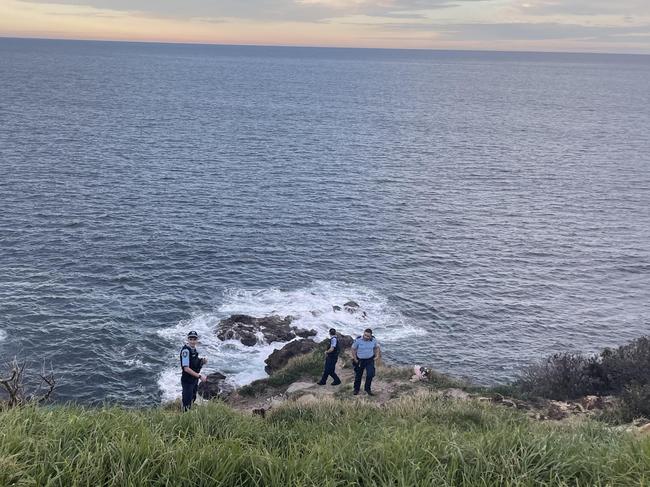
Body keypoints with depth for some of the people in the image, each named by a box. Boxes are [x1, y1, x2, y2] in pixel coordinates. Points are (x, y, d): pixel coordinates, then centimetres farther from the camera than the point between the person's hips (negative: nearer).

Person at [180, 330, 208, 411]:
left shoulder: (194, 348, 4)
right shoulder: (185, 350, -22)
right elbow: (186, 368, -26)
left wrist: (202, 362, -3)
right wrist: (199, 376, -25)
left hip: (194, 380, 9)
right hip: (187, 380, -9)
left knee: (192, 399, 22)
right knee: (187, 403, 0)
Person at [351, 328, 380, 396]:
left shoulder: (374, 340, -11)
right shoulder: (358, 340, -19)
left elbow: (377, 347, 9)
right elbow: (353, 349, -7)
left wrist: (377, 356, 0)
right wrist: (355, 359, -6)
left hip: (370, 360, 1)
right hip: (360, 360, -1)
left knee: (370, 374, -13)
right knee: (358, 375, 11)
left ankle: (367, 389, 7)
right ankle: (356, 389, 32)